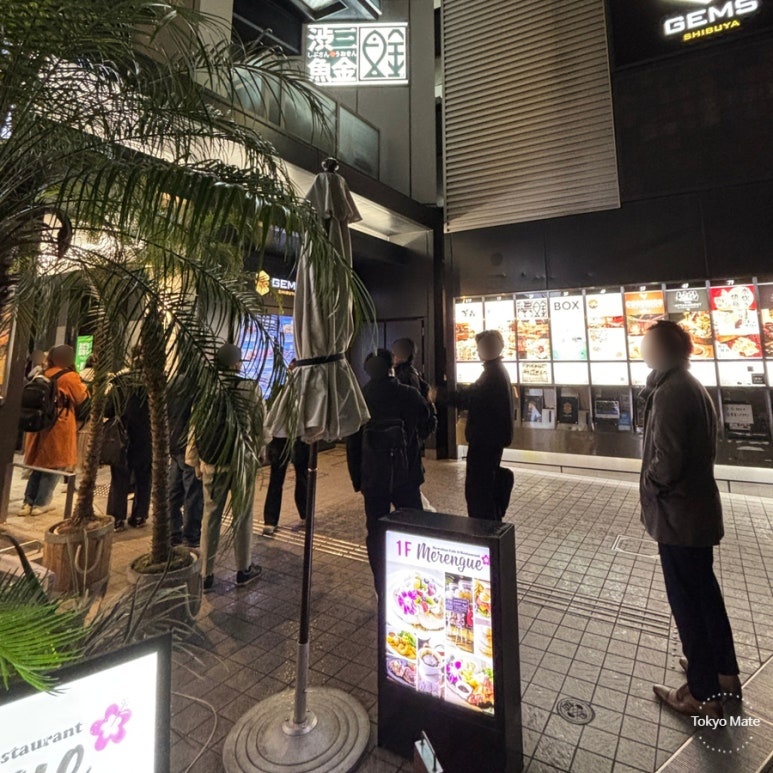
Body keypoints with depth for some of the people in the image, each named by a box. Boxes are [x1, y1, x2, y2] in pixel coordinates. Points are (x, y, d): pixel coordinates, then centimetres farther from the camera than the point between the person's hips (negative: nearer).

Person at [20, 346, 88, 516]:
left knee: (39, 463, 16)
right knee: (54, 466, 5)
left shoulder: (43, 375, 8)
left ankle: (28, 502, 20)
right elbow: (82, 399, -4)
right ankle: (40, 504, 10)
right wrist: (83, 386, 13)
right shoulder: (70, 377, -11)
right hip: (60, 427, -6)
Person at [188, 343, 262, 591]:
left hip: (211, 461, 2)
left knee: (210, 517, 12)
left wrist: (195, 461, 11)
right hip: (242, 459, -2)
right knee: (242, 516, 11)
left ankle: (206, 575, 21)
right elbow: (260, 426, -5)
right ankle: (244, 570, 24)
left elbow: (195, 428, 2)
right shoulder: (250, 388, -9)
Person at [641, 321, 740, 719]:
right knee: (704, 591, 23)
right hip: (699, 507, 9)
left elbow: (667, 461, -25)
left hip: (678, 513, -9)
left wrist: (649, 486, -7)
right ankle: (724, 672, 41)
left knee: (686, 600, 6)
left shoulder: (670, 393, -22)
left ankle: (703, 694, 23)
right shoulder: (693, 387, 8)